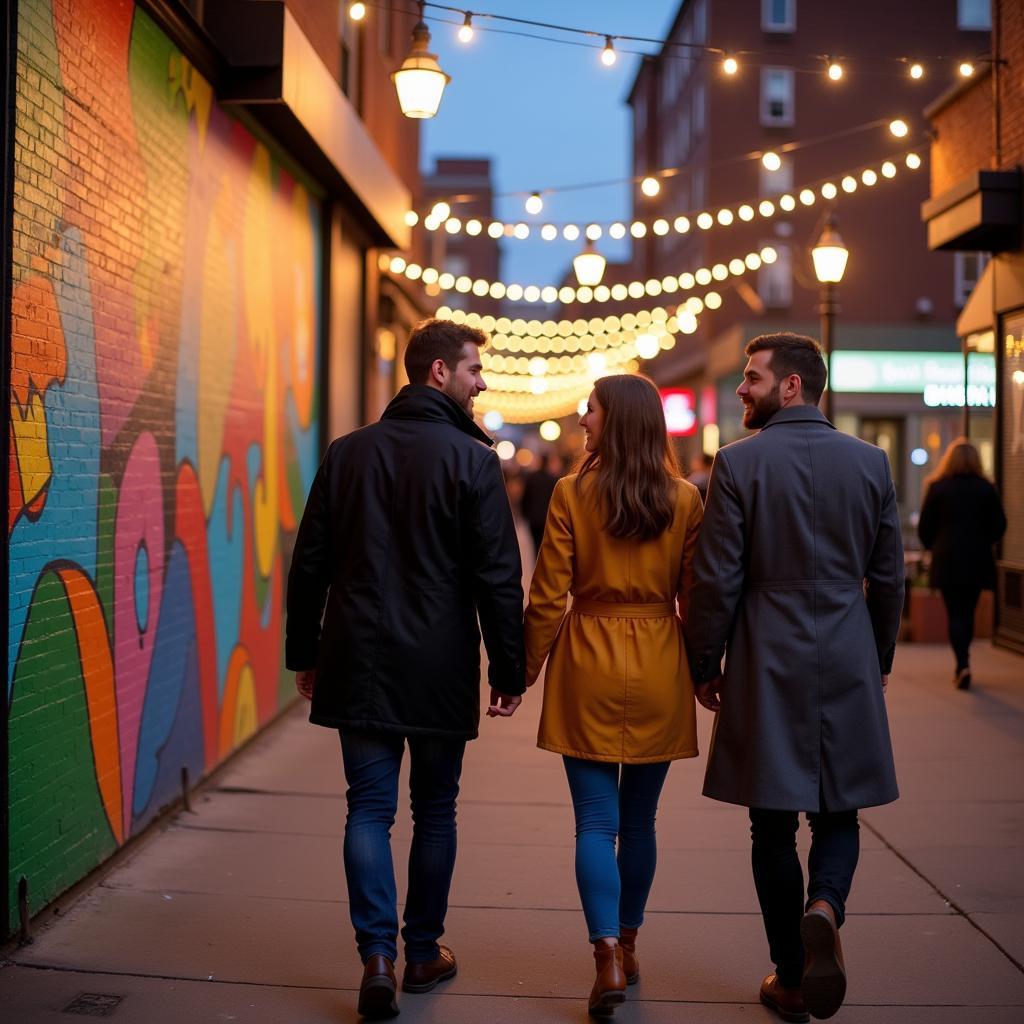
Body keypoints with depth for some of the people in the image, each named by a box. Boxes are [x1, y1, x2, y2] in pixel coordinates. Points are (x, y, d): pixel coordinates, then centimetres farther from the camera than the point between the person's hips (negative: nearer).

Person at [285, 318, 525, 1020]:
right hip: (440, 669, -3)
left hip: (360, 664, 3)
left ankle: (378, 954, -4)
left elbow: (309, 564, 8)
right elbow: (499, 577, -10)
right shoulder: (471, 459, -8)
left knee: (370, 807, 6)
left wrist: (304, 654, 16)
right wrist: (509, 670, -2)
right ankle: (423, 953, 21)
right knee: (435, 810, 11)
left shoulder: (347, 452, 5)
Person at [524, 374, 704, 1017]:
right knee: (640, 821, 15)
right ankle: (627, 945, 28)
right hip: (658, 669, 3)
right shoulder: (685, 500, -1)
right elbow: (694, 597, 2)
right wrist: (702, 670, 13)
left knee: (597, 822, 2)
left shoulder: (572, 494, -8)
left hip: (589, 663, -2)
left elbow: (549, 597, -7)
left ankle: (609, 957, -8)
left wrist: (528, 666, 4)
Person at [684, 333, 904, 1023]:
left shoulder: (740, 463, -8)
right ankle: (824, 908, -14)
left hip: (768, 668, -2)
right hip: (849, 668, 3)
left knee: (774, 824, 8)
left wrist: (705, 665, 3)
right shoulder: (871, 462, 3)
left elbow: (717, 578, -8)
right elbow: (888, 577, 7)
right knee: (838, 812, 14)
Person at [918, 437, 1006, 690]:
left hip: (947, 561, -2)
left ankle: (963, 664, -15)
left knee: (955, 615, 1)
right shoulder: (986, 489, -1)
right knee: (968, 613, 13)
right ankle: (962, 665, 21)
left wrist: (935, 547, 15)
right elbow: (999, 525, 3)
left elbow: (924, 527, -2)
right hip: (977, 562, 2)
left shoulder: (937, 487, -5)